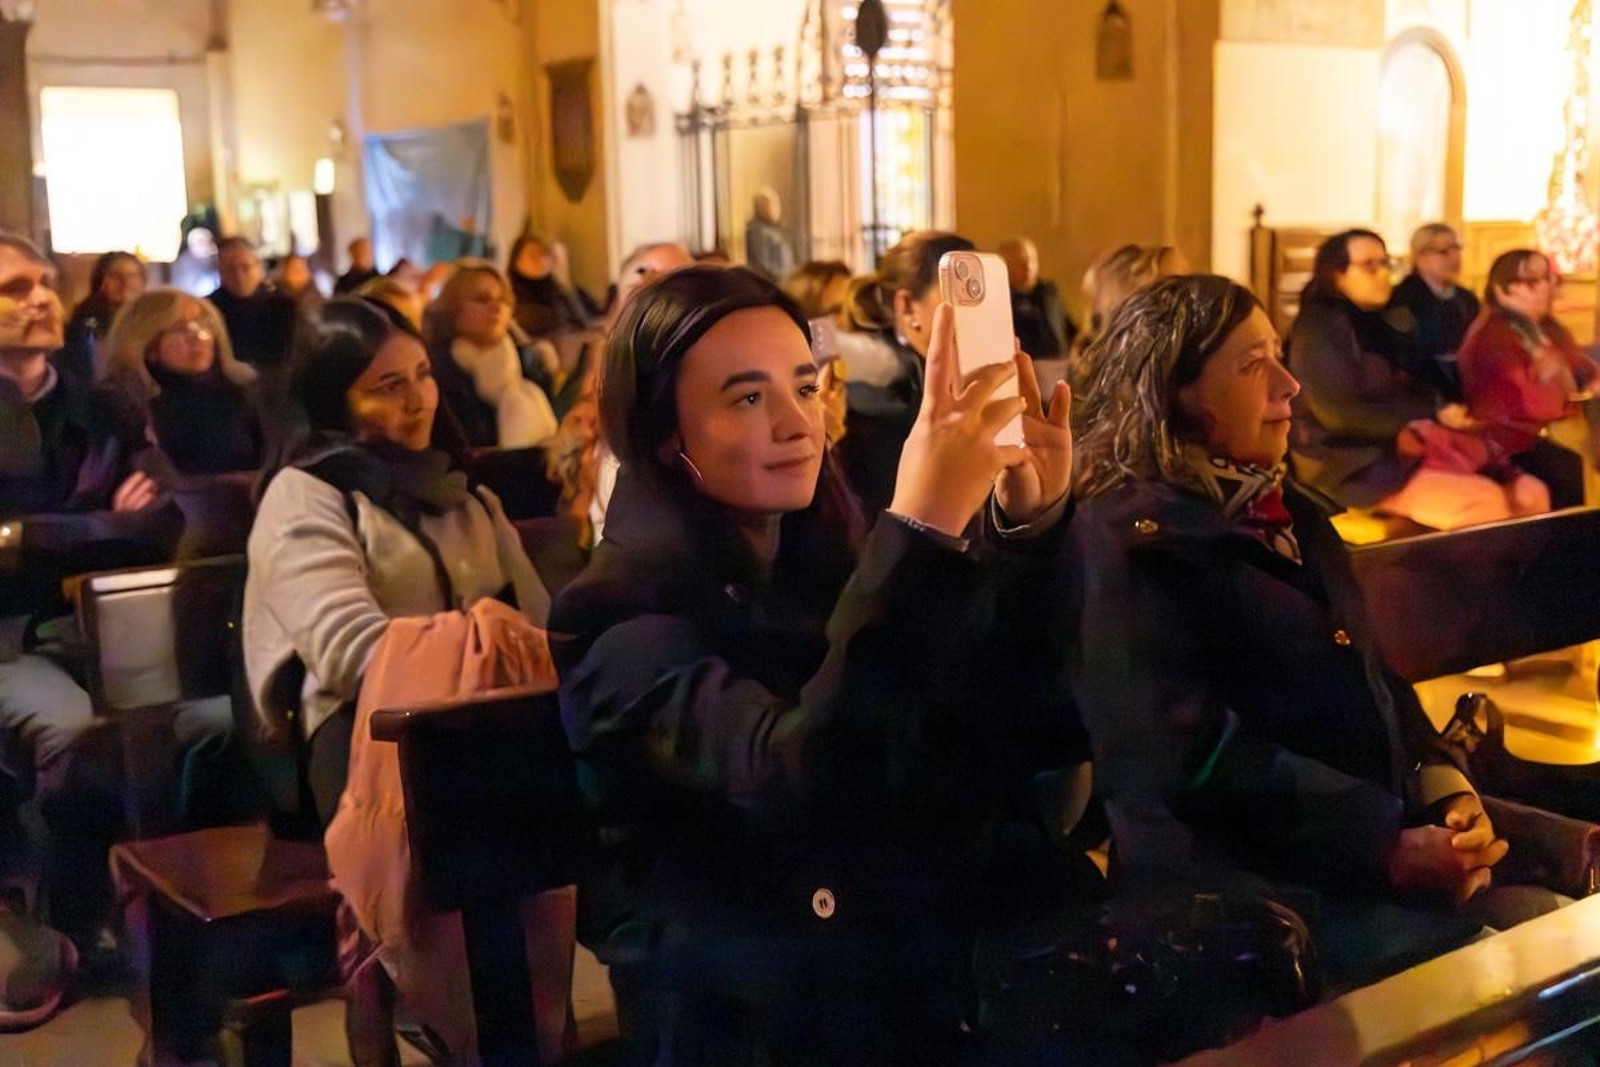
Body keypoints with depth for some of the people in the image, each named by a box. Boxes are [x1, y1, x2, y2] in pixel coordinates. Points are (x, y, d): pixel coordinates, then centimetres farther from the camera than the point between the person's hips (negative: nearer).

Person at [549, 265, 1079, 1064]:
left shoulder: (834, 567, 8)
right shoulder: (617, 622, -11)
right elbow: (798, 782, -28)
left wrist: (1034, 523, -12)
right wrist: (920, 529, -34)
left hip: (934, 980, 6)